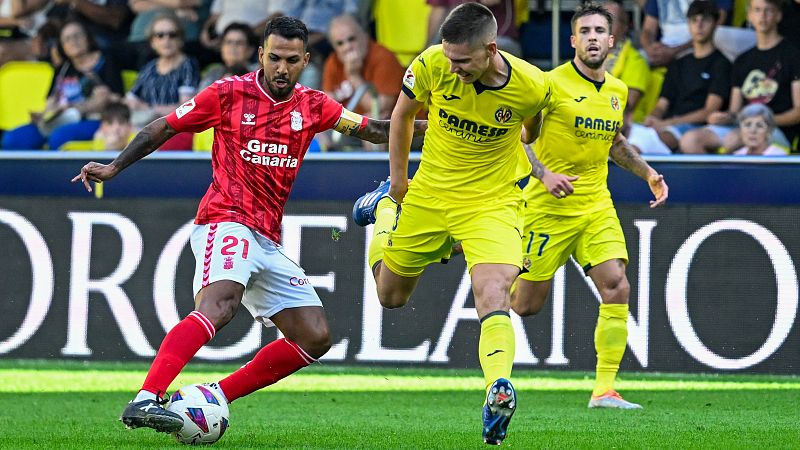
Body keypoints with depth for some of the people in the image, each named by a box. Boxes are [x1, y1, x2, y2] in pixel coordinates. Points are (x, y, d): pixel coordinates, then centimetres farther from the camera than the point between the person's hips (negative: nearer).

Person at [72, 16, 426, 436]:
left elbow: (374, 129, 17)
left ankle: (216, 397, 1)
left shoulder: (313, 106, 12)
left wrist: (425, 125, 5)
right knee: (219, 306, -34)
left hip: (267, 241, 7)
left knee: (315, 338, 0)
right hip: (226, 223, -7)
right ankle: (144, 401, -48)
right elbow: (162, 128, 7)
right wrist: (113, 168, 1)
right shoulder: (228, 94, 0)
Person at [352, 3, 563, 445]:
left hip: (493, 203, -3)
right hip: (429, 194, 3)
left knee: (493, 294, -26)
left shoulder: (531, 86, -22)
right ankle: (385, 206, 50)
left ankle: (497, 394, -38)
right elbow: (403, 113, 2)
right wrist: (397, 179, 10)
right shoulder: (432, 64, -20)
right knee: (390, 295, 22)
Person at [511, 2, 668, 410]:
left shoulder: (617, 91, 9)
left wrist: (647, 173, 15)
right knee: (527, 304, -1)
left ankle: (604, 390, -11)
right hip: (549, 207, -5)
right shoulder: (552, 84, -12)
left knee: (617, 287, -14)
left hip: (596, 205, 5)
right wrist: (543, 174, -23)